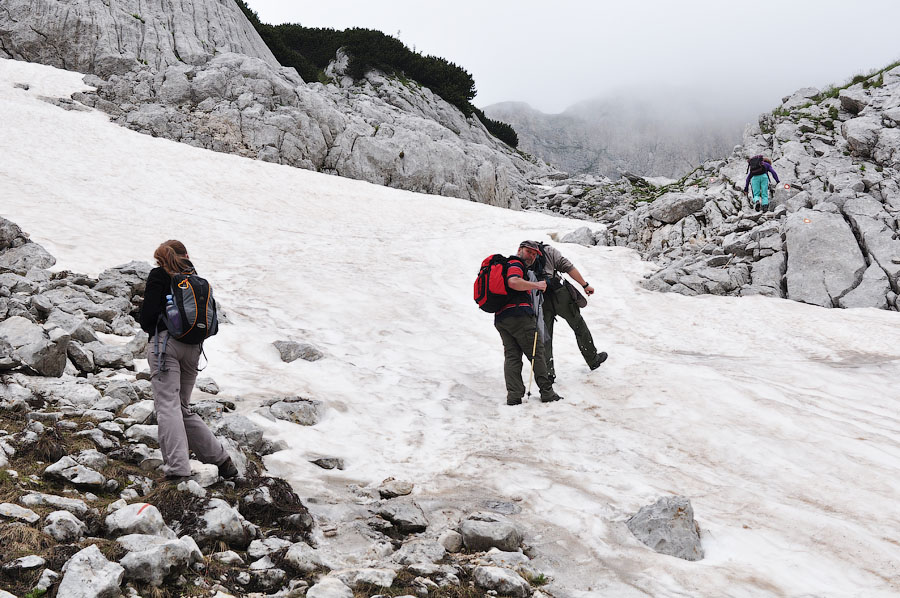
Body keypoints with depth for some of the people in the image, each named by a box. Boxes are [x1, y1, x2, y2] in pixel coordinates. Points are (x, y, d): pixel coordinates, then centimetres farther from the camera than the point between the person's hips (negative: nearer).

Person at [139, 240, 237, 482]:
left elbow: (149, 311, -5)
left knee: (167, 405, -11)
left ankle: (177, 469, -23)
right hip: (192, 347, 6)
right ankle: (221, 459, 14)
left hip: (165, 342, -6)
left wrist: (150, 330, 14)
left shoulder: (159, 275, 4)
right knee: (183, 408, 17)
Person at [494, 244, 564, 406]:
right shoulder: (516, 264, -2)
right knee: (536, 353, -2)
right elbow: (513, 282, -22)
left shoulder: (504, 265, 29)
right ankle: (547, 393, 0)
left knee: (511, 356, 3)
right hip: (519, 315, -9)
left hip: (500, 318, 9)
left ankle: (513, 395, -8)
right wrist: (536, 285, -13)